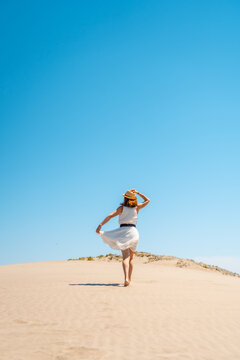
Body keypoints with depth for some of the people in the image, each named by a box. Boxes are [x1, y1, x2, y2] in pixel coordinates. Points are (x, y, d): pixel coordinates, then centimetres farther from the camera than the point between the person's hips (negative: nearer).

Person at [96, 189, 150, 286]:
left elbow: (110, 216, -11)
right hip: (133, 231, 2)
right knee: (131, 258, 16)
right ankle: (129, 279, 16)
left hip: (123, 230, -2)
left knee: (125, 257, -12)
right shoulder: (137, 207, 9)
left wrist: (100, 225, -17)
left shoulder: (121, 208, 3)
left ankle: (126, 278, -31)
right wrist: (138, 193, 20)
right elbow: (147, 200, 26)